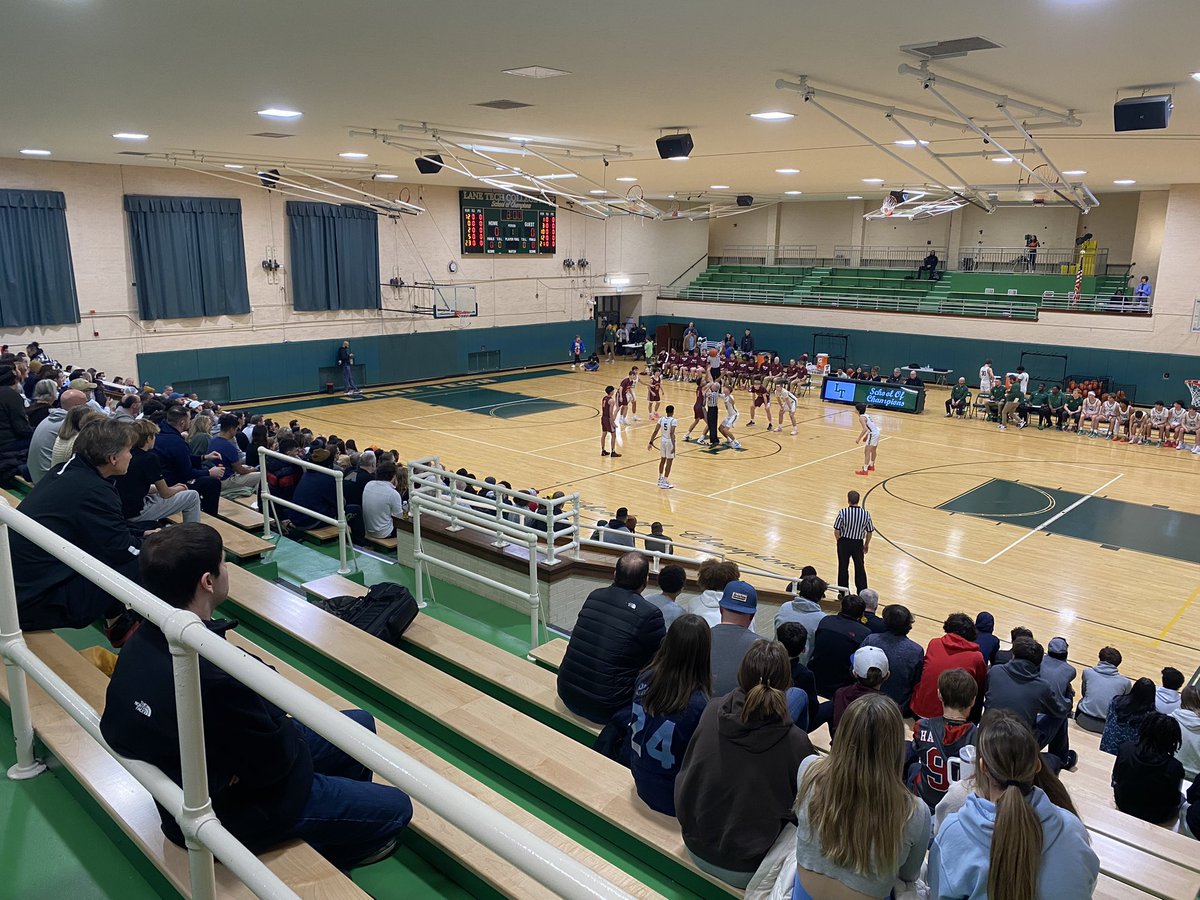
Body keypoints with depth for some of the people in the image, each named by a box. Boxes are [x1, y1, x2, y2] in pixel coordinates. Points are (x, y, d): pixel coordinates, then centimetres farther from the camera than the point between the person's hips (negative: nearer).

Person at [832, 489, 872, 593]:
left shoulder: (843, 513, -18)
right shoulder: (866, 514, -11)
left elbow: (836, 530, -13)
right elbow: (870, 532, -2)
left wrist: (838, 541, 6)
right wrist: (866, 544, 14)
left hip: (844, 542, -1)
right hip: (858, 544, 1)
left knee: (843, 568, 13)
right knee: (860, 569, 14)